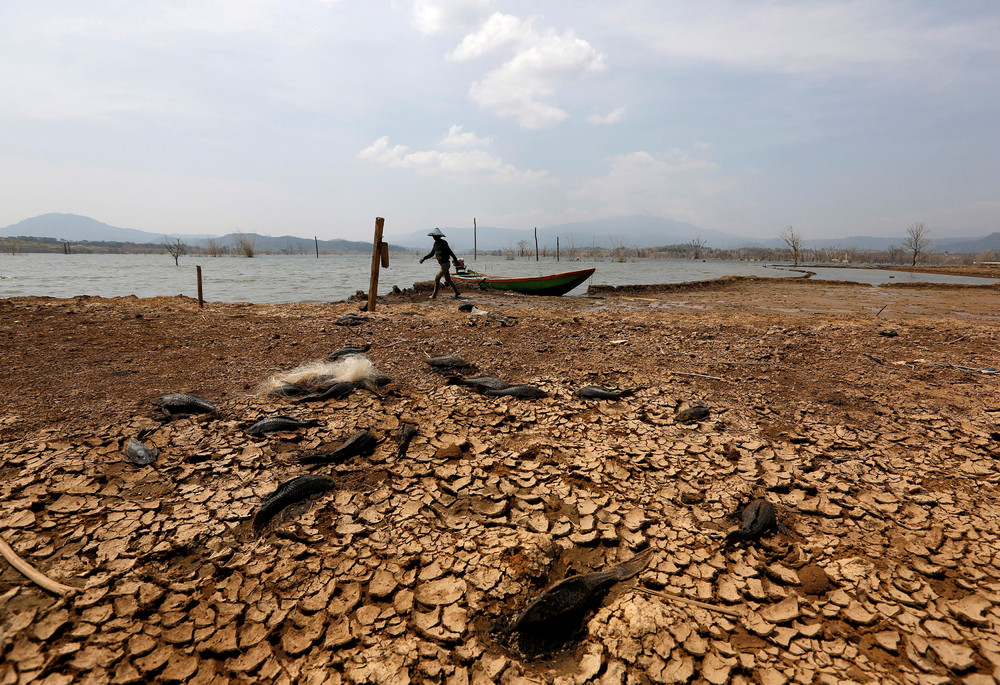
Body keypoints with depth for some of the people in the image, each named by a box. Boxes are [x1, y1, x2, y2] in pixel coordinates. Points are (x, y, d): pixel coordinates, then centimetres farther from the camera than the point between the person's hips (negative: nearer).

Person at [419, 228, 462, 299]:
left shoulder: (443, 243, -15)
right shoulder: (435, 243, 10)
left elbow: (450, 252, -13)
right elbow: (431, 253, 17)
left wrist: (455, 260, -10)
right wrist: (424, 258, 7)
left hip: (445, 264, -9)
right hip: (441, 264, 9)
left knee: (437, 278, -12)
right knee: (448, 280, 13)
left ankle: (434, 295, -3)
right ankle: (457, 294, 21)